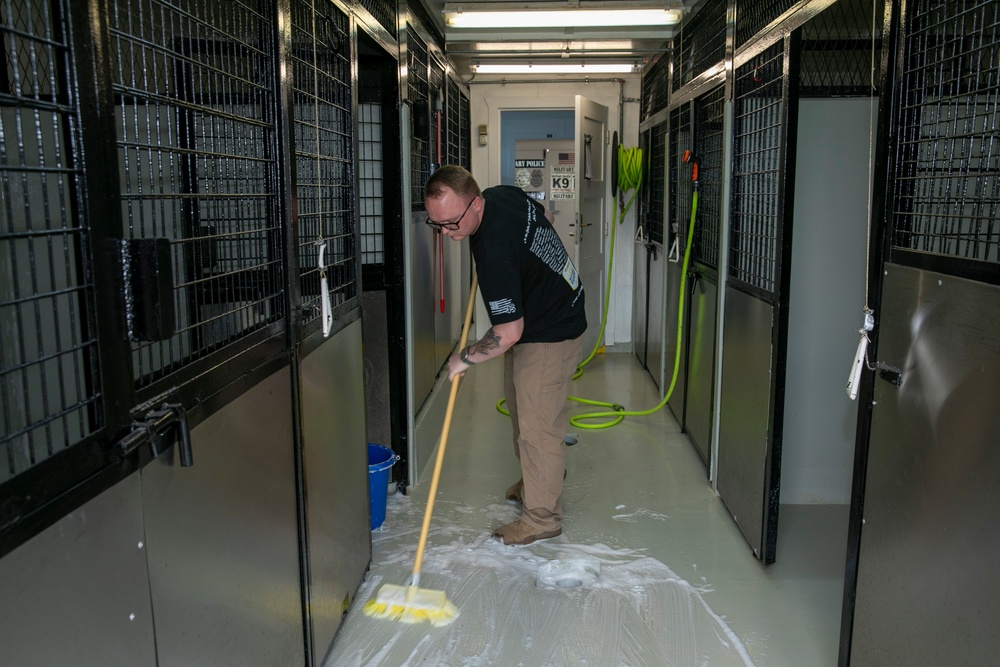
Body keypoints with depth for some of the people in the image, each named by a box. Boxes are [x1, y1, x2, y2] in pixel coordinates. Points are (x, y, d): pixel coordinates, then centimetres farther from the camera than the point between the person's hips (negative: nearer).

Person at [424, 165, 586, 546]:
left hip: (550, 336, -10)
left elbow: (508, 334, -30)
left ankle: (542, 517, 14)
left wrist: (463, 359, -15)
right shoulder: (503, 194, -8)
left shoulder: (493, 251, -36)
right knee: (519, 406, 21)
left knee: (537, 425, -1)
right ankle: (535, 481, 40)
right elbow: (545, 217, 15)